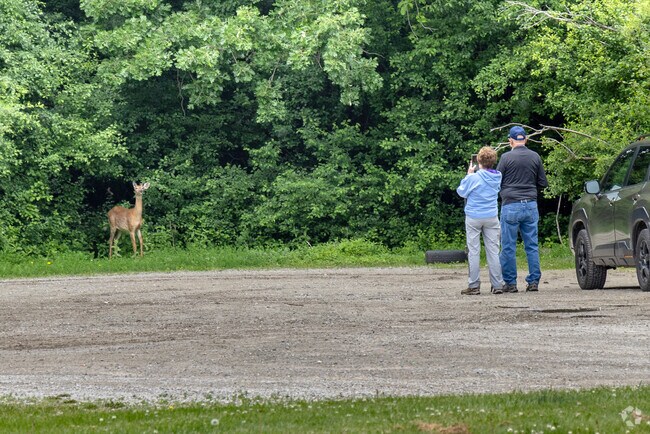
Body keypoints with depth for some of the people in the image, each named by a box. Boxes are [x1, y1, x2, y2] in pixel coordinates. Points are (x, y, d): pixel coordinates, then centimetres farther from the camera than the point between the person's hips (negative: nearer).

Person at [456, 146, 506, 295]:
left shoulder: (474, 178, -14)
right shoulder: (497, 177, 0)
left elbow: (461, 192, -1)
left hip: (474, 217, -4)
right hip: (492, 217, 4)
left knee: (473, 251, 1)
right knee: (493, 250, 6)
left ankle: (474, 286, 0)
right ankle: (497, 285, 5)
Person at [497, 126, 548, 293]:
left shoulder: (506, 157, -7)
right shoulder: (535, 157, 5)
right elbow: (543, 183, 10)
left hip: (511, 205, -4)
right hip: (531, 204, 4)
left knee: (508, 247, 1)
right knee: (532, 246, 8)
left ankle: (510, 282, 1)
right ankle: (534, 281, 5)